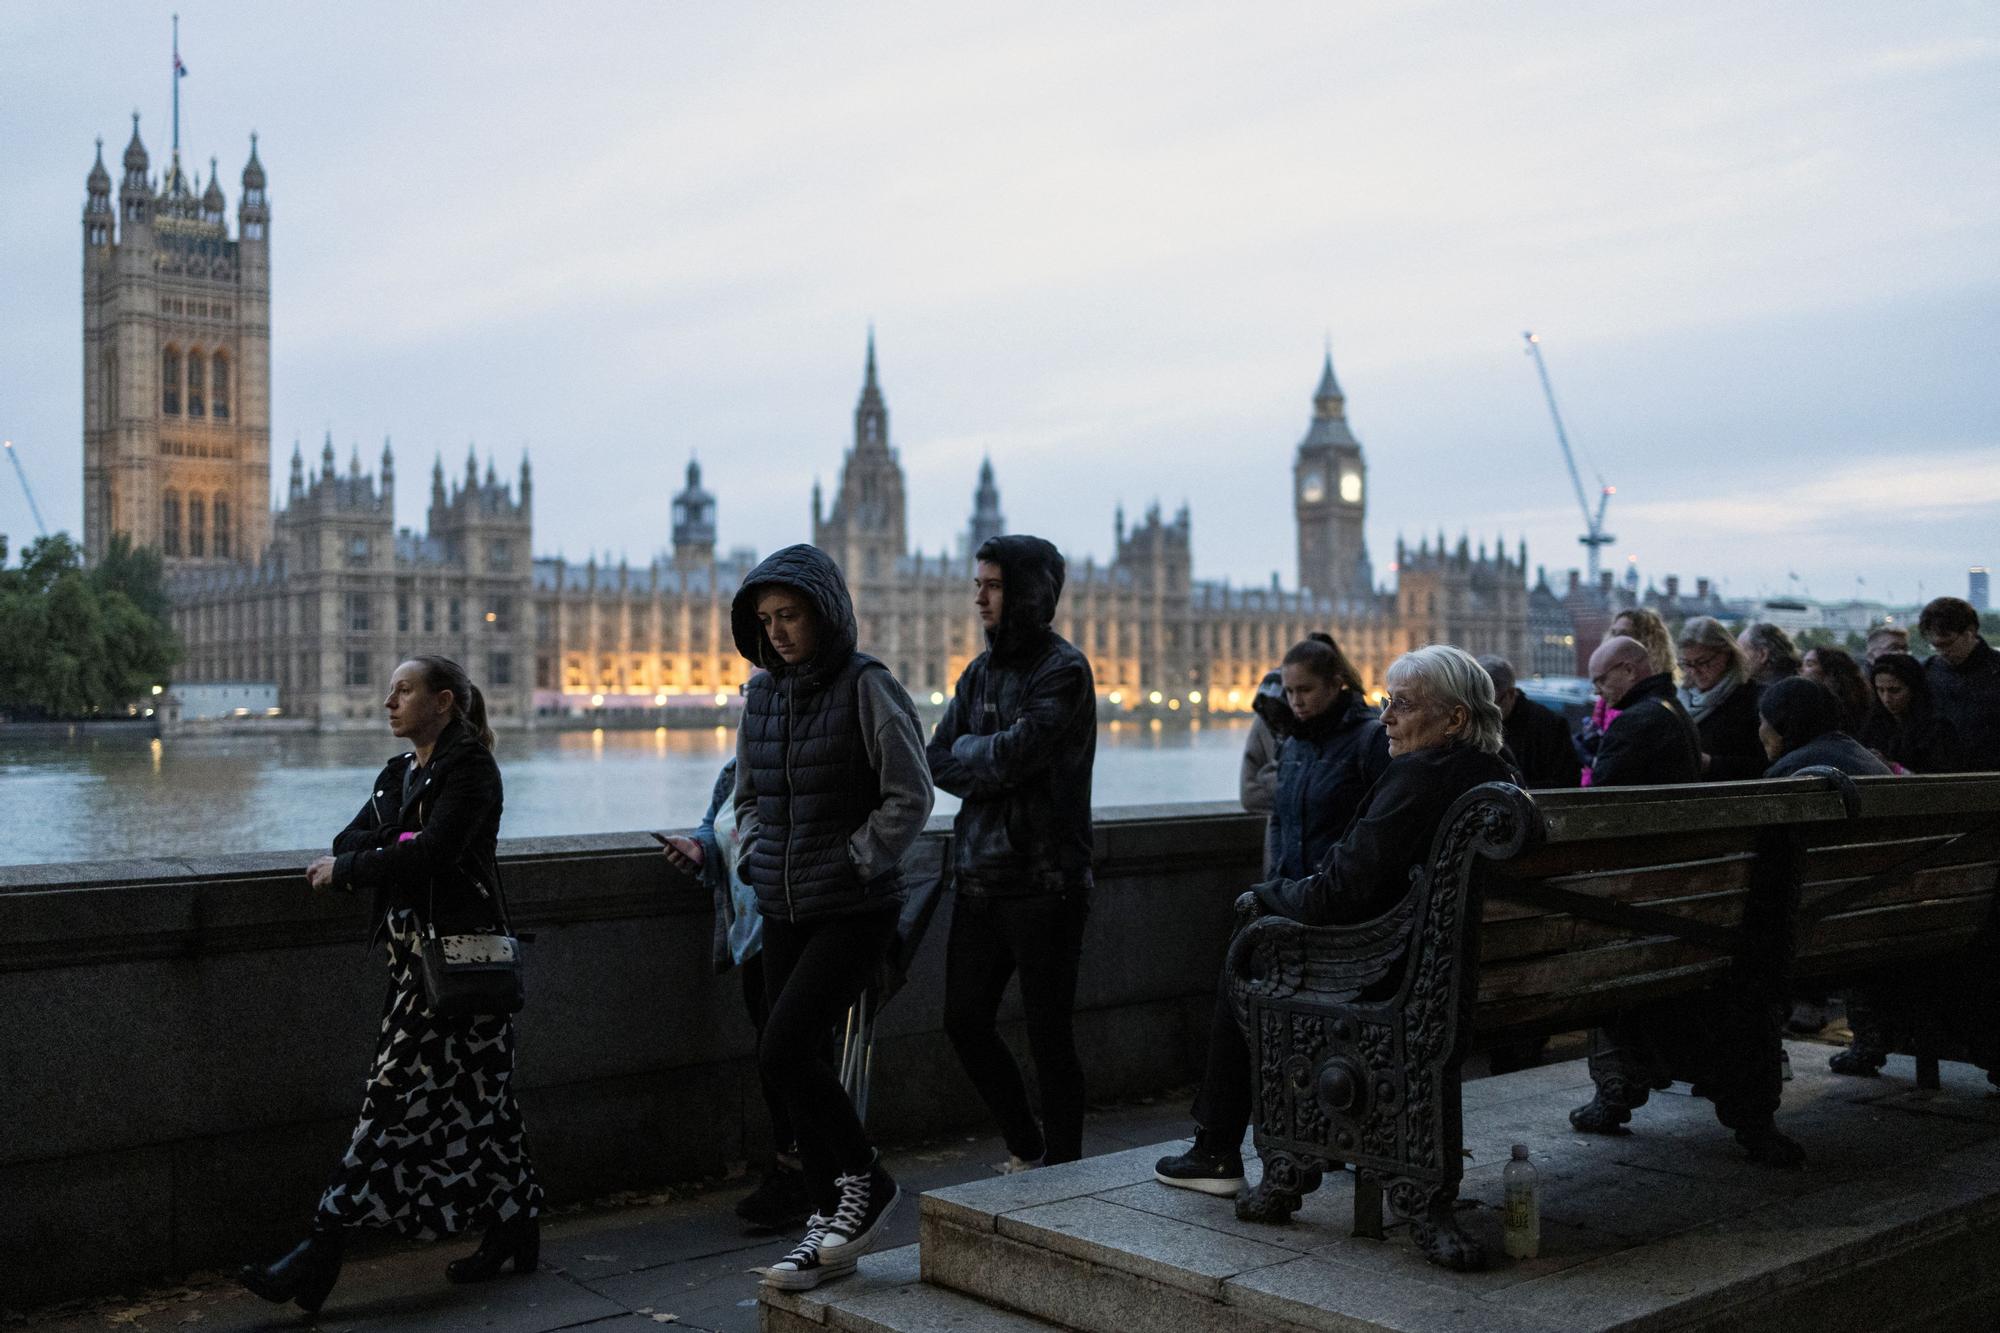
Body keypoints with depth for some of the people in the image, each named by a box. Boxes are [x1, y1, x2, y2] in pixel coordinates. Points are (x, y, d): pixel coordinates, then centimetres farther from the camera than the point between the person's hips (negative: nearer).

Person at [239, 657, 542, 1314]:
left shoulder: (470, 769, -9)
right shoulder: (399, 773, 18)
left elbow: (430, 855, -21)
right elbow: (349, 842, 9)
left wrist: (344, 871, -10)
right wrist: (394, 845, -12)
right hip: (413, 952, 9)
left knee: (398, 1098, -7)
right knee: (474, 1101, 11)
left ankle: (324, 1249, -6)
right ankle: (515, 1232, 20)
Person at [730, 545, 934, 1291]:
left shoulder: (866, 686, -11)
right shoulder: (764, 692, 8)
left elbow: (911, 797, -11)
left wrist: (850, 864, -14)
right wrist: (754, 856, 5)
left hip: (855, 911, -7)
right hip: (783, 912, 7)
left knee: (784, 1051, -15)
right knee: (797, 1063, 7)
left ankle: (864, 1181, 7)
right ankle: (830, 1229, 20)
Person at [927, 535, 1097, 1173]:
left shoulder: (1062, 668, -10)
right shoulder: (980, 671, 13)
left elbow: (1014, 753, -21)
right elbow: (939, 762, 6)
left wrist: (970, 751, -2)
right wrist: (997, 767, -9)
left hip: (1043, 881, -7)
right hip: (979, 875, 7)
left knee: (1049, 1035, 1)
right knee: (965, 1021, 11)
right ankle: (1025, 1146, 29)